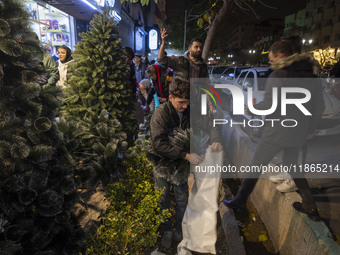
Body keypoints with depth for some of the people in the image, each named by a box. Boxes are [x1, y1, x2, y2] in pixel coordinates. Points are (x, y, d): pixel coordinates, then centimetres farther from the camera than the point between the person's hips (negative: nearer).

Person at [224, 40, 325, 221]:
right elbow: (319, 107, 13)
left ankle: (240, 201, 18)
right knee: (293, 166, 24)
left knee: (255, 166, 7)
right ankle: (310, 208, 29)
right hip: (298, 133, 7)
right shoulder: (310, 76, 8)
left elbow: (269, 106, -24)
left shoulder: (278, 75, -15)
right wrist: (310, 129, 21)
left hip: (276, 133, -7)